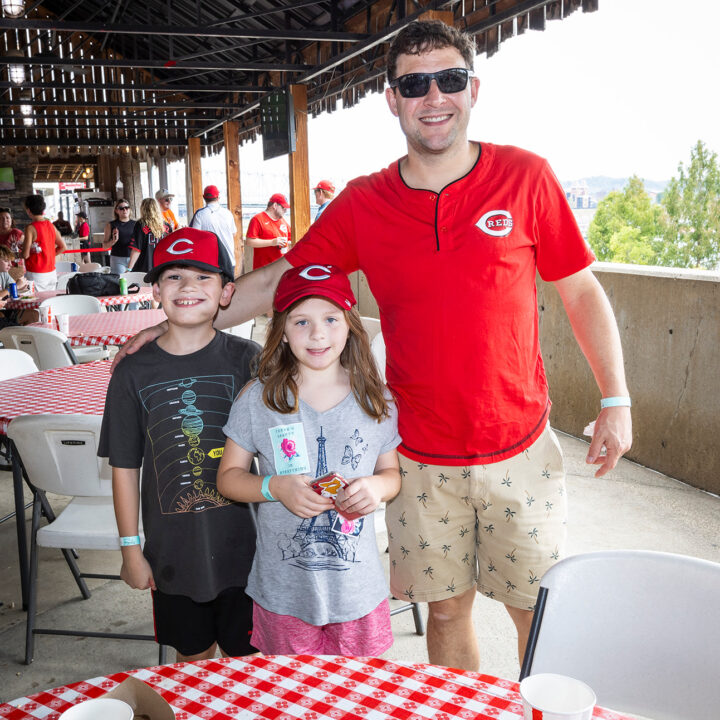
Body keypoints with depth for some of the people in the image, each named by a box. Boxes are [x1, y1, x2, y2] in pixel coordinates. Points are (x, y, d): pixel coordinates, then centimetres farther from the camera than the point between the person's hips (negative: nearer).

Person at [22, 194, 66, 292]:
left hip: (36, 274, -6)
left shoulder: (30, 228, -12)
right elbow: (63, 247, 13)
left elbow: (25, 255, -14)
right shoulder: (51, 226, 6)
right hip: (51, 272, 6)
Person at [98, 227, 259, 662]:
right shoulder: (135, 373, -5)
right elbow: (125, 467, 1)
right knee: (193, 657, 20)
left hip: (243, 544, -1)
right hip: (173, 552, 1)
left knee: (247, 656, 14)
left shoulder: (248, 360, -8)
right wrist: (131, 548, 2)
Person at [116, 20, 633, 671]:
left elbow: (581, 291, 1)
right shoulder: (363, 203, -2)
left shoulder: (525, 177, -5)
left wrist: (616, 400, -2)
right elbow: (275, 281, 6)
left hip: (520, 447, 0)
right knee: (447, 608, 15)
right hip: (422, 457, 1)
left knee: (540, 611, 12)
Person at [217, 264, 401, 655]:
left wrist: (376, 487, -13)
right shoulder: (258, 398, -6)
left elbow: (392, 472, 9)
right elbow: (229, 476, 1)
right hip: (284, 590, -1)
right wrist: (276, 487, -17)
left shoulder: (374, 400, -2)